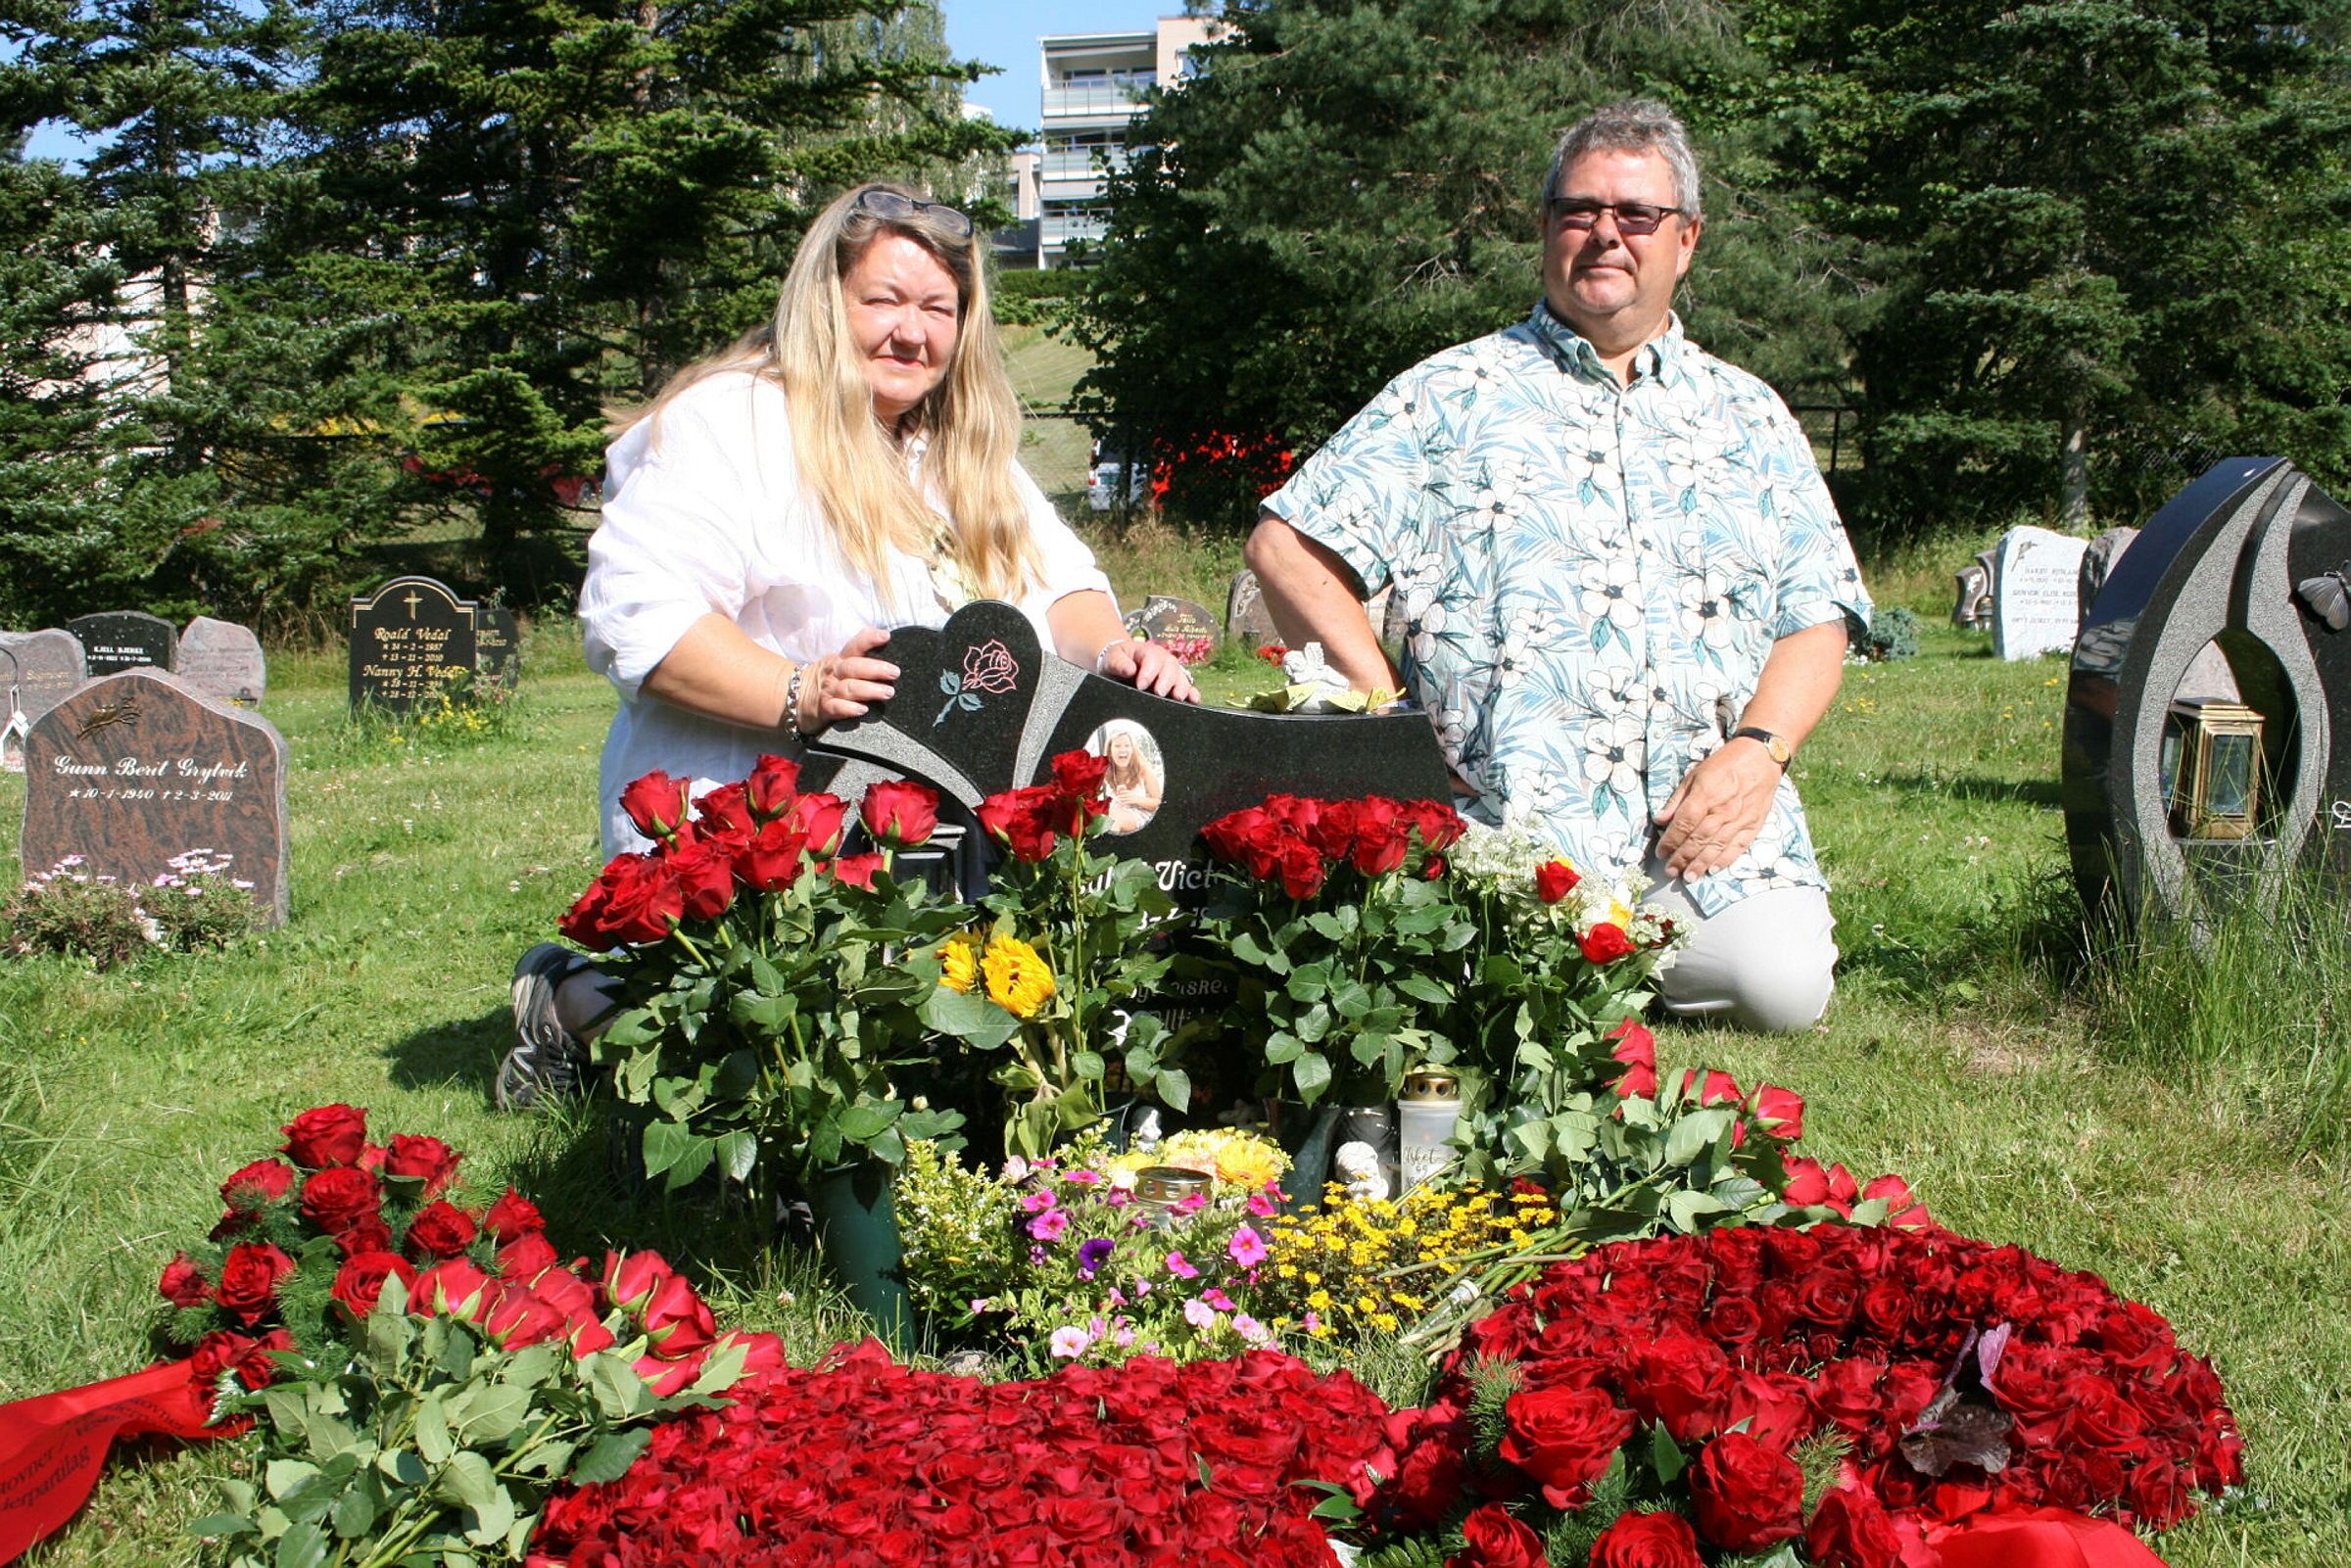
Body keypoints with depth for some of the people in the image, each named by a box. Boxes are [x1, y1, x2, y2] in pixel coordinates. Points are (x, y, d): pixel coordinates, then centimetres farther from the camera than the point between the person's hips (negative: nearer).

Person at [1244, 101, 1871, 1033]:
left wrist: (1758, 748, -4)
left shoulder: (1749, 418, 19)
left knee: (1782, 984, -21)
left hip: (1712, 821, 3)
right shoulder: (1452, 395, 10)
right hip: (1510, 827, -3)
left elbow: (1818, 617, 15)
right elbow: (1287, 547, 4)